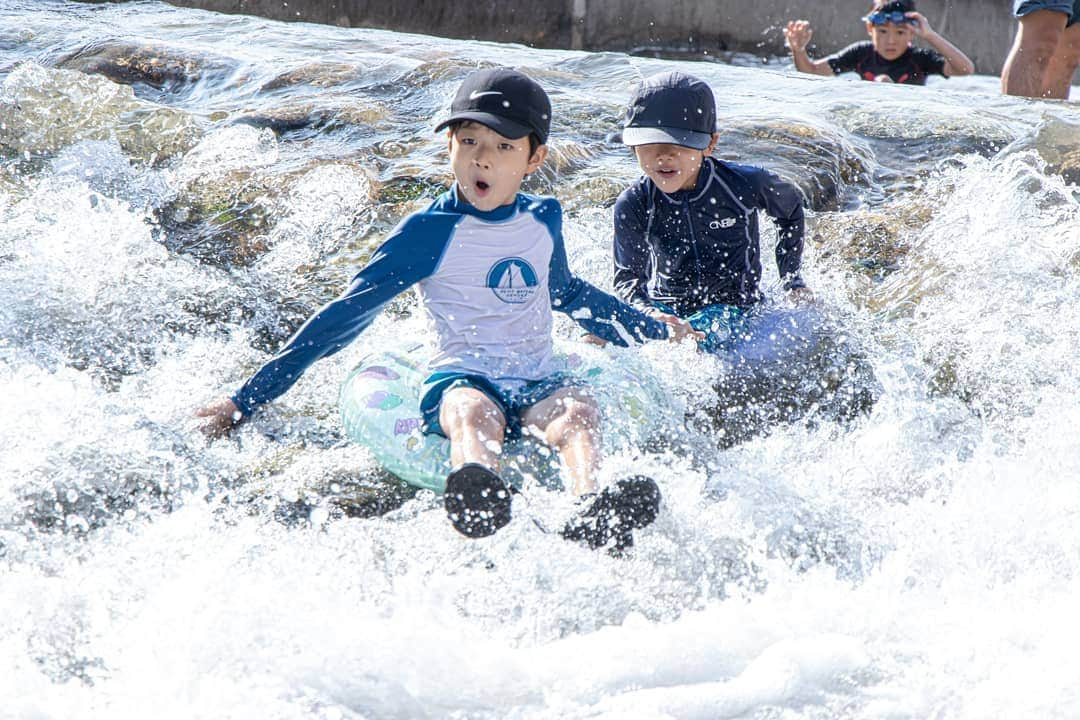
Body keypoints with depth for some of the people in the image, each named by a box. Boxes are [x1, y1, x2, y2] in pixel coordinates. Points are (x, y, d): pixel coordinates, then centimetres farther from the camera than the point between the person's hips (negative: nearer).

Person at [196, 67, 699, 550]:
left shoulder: (544, 220, 15)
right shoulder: (429, 232, 0)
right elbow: (347, 315, 0)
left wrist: (653, 331, 49)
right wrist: (247, 400, -4)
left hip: (535, 387, 4)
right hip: (458, 380, -4)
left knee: (576, 410, -31)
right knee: (474, 413, -39)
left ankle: (594, 518, -63)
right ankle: (478, 504, -74)